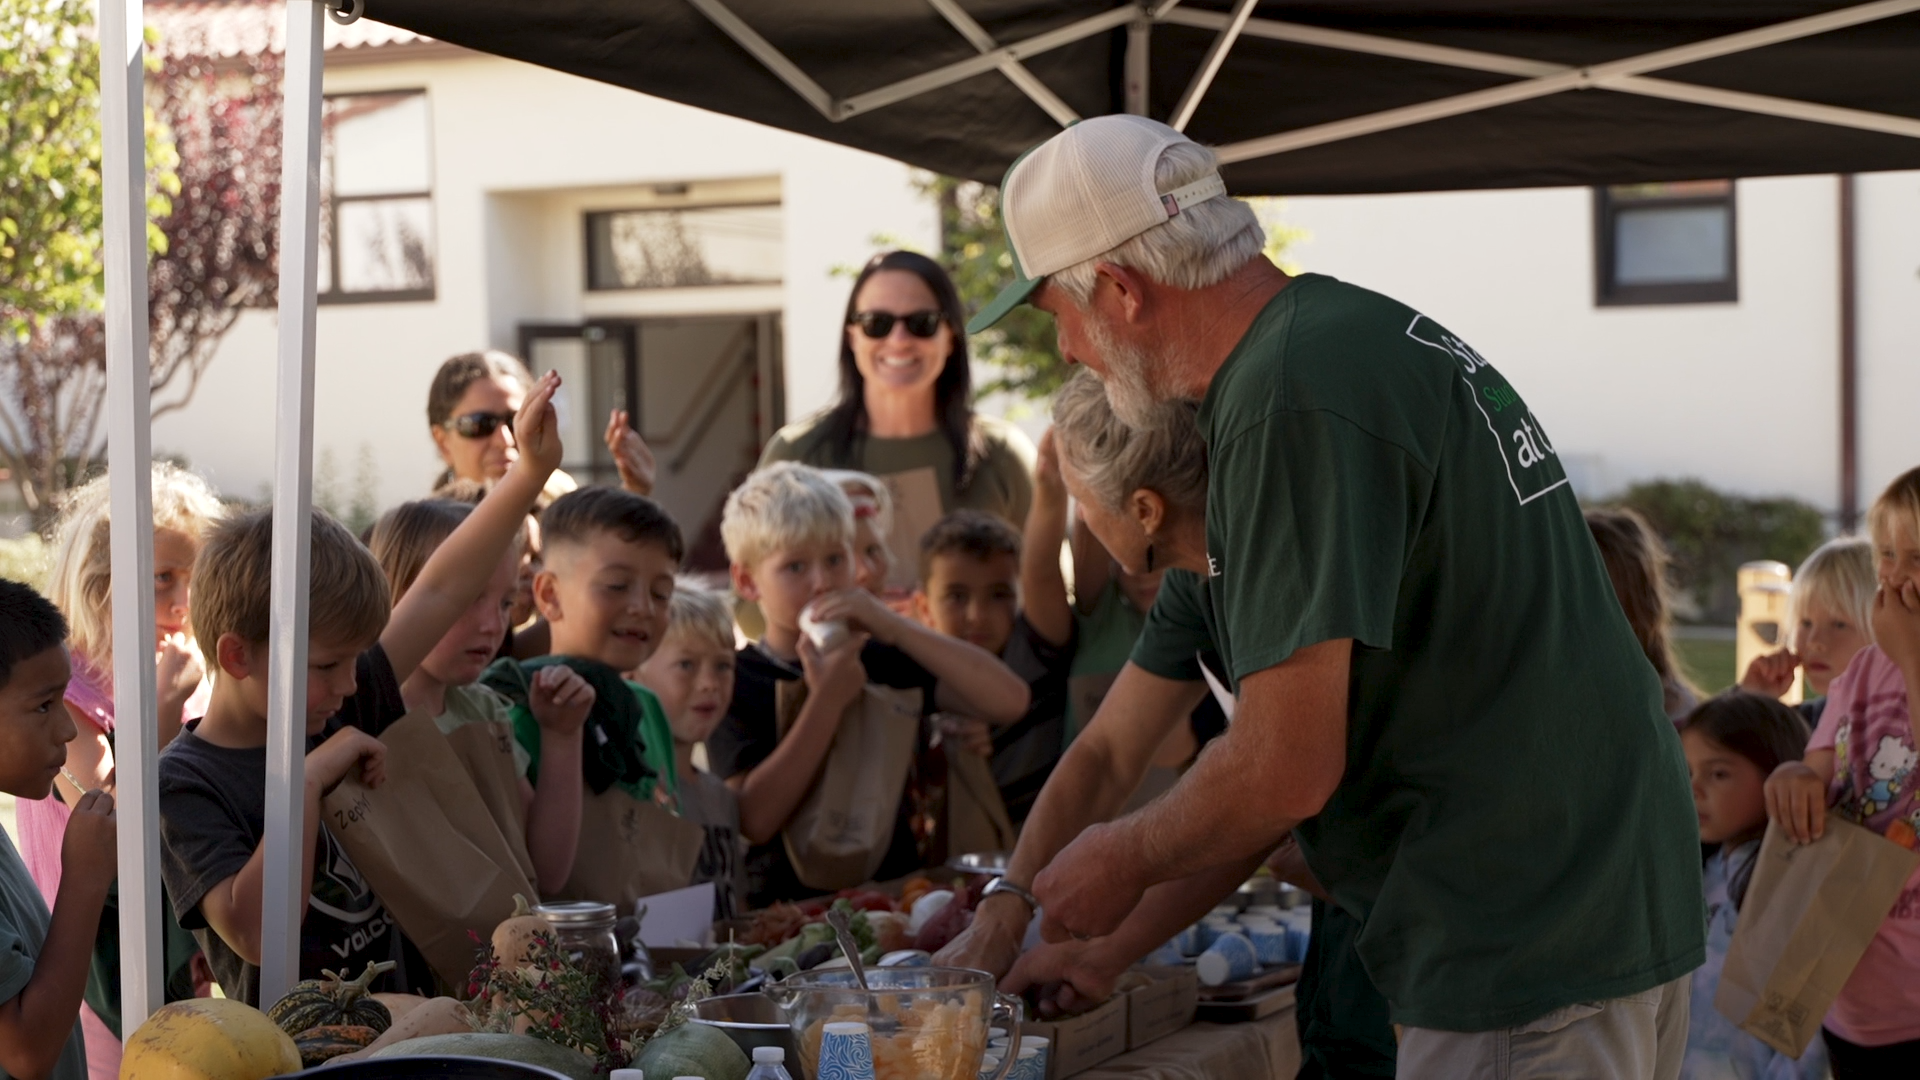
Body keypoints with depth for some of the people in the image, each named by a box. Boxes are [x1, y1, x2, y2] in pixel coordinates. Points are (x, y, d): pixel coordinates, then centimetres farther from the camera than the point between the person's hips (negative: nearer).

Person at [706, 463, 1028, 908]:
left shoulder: (886, 659, 10)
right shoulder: (734, 683, 1)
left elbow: (1009, 702, -3)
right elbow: (754, 821, -12)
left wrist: (895, 627, -10)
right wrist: (827, 700, -14)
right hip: (785, 911, -3)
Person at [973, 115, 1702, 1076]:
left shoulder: (1289, 399, -18)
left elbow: (1287, 769, -21)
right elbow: (1295, 749, 20)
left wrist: (1120, 860, -1)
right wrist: (1115, 945, 23)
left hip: (1524, 964, -10)